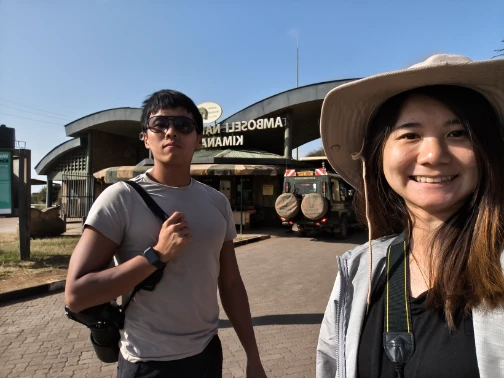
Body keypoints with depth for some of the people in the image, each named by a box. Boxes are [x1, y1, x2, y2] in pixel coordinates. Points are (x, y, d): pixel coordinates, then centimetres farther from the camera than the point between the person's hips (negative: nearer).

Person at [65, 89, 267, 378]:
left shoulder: (218, 203, 0)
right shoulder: (121, 198, -14)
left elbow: (231, 284, 5)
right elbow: (76, 295, -17)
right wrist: (158, 254, -24)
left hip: (208, 354, 5)